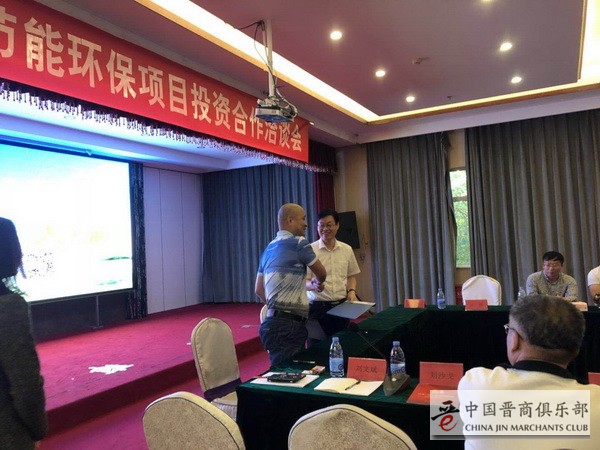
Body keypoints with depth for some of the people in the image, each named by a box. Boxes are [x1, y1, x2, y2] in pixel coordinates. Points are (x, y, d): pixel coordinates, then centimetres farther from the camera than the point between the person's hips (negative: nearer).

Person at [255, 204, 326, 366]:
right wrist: (317, 282, 27)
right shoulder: (299, 243, -8)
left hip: (276, 321, 9)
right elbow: (322, 274, 5)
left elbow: (259, 290, 20)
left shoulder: (269, 249, 16)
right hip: (287, 326, -8)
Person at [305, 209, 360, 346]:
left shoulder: (347, 250, 6)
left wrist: (351, 291, -1)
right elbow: (304, 282, -6)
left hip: (341, 306, 4)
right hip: (318, 307, -3)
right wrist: (313, 285, -27)